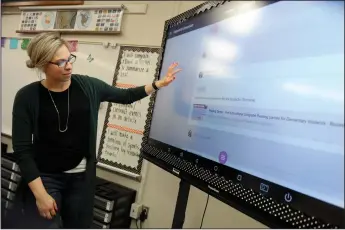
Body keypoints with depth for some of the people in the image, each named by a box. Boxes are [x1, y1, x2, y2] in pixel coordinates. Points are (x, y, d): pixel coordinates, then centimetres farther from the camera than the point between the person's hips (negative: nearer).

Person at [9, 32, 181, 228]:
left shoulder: (87, 86, -3)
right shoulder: (28, 97, -11)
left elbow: (126, 96, 9)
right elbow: (22, 150, -11)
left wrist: (159, 84, -2)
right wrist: (40, 194, -16)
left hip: (82, 176, 3)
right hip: (44, 177, -2)